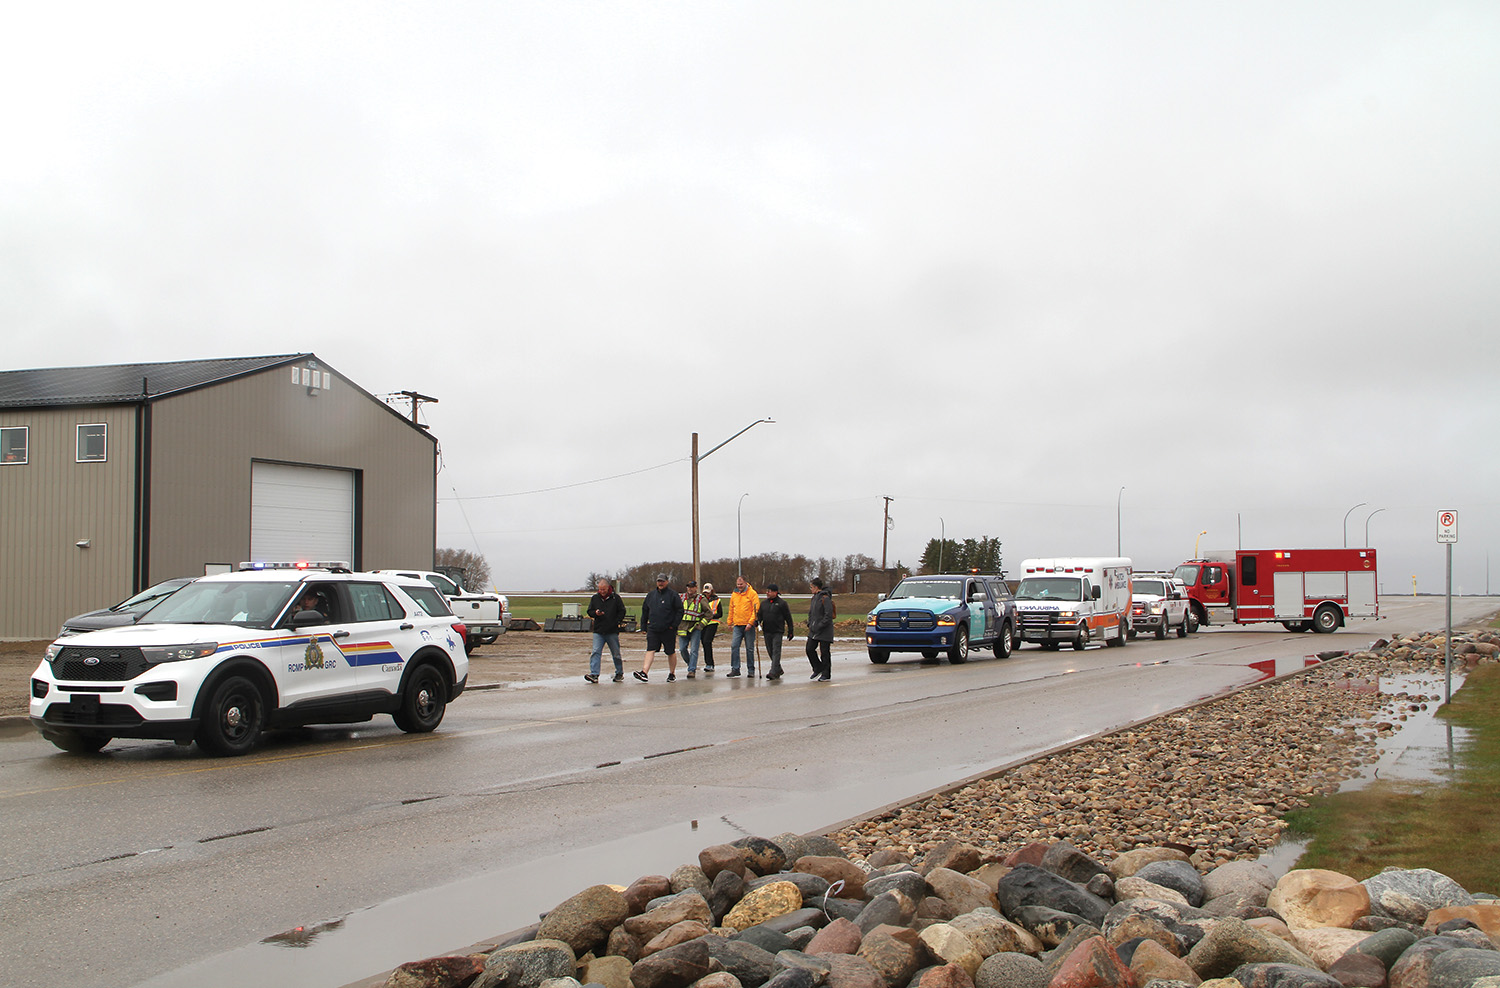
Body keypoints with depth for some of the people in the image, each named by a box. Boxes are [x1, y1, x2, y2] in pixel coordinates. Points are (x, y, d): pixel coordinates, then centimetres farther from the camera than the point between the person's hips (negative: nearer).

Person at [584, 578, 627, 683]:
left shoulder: (615, 598, 0)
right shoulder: (595, 598, 8)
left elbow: (622, 611, 4)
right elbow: (589, 611, 13)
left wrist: (616, 622, -6)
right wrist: (595, 613, -9)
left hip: (612, 632, -2)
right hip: (598, 631, 2)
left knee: (616, 654, 7)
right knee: (595, 652, -11)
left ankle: (619, 673, 23)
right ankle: (594, 674, -15)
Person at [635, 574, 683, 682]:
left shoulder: (673, 595, -4)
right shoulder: (651, 595, 10)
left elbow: (680, 611, -4)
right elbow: (645, 611, 17)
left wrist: (674, 625, -10)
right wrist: (643, 625, 11)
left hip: (668, 630, -3)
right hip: (653, 629, 3)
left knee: (671, 652, 8)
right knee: (650, 650, -9)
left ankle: (672, 674, 21)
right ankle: (644, 672, -19)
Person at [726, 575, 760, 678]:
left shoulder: (752, 593, -4)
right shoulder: (734, 595, 12)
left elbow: (756, 609, -9)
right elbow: (731, 610, 21)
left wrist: (751, 622, -17)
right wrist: (730, 623, 18)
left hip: (749, 625, -4)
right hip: (737, 625, 4)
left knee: (750, 648, 2)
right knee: (734, 646, -6)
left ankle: (751, 670, 11)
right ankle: (735, 669, -2)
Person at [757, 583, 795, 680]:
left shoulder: (781, 603, -3)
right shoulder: (763, 603, 11)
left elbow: (788, 618, -1)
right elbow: (760, 615, 13)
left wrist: (790, 631, -2)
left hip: (778, 632, -6)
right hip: (766, 632, 6)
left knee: (776, 652, -11)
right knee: (770, 652, 10)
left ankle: (773, 673, -17)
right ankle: (778, 670, 25)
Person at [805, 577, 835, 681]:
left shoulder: (825, 598, -13)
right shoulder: (814, 598, 15)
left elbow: (829, 615, -18)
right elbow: (811, 613, 24)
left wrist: (819, 626, -18)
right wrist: (810, 625, 8)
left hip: (824, 631, -8)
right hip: (814, 631, 8)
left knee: (824, 652, -3)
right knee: (809, 649, 3)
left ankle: (826, 675, 4)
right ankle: (818, 669, 19)